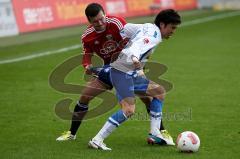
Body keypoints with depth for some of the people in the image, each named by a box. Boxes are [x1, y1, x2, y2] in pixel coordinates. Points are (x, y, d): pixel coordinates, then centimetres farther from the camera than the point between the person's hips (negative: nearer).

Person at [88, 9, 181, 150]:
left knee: (159, 91, 17)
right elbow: (136, 46, -34)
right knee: (129, 109, -24)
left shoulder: (149, 28, 14)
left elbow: (127, 28, 21)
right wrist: (135, 59, -55)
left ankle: (155, 134, 13)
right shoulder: (154, 35, -15)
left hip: (131, 73, 11)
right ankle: (97, 140, -22)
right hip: (122, 73, -11)